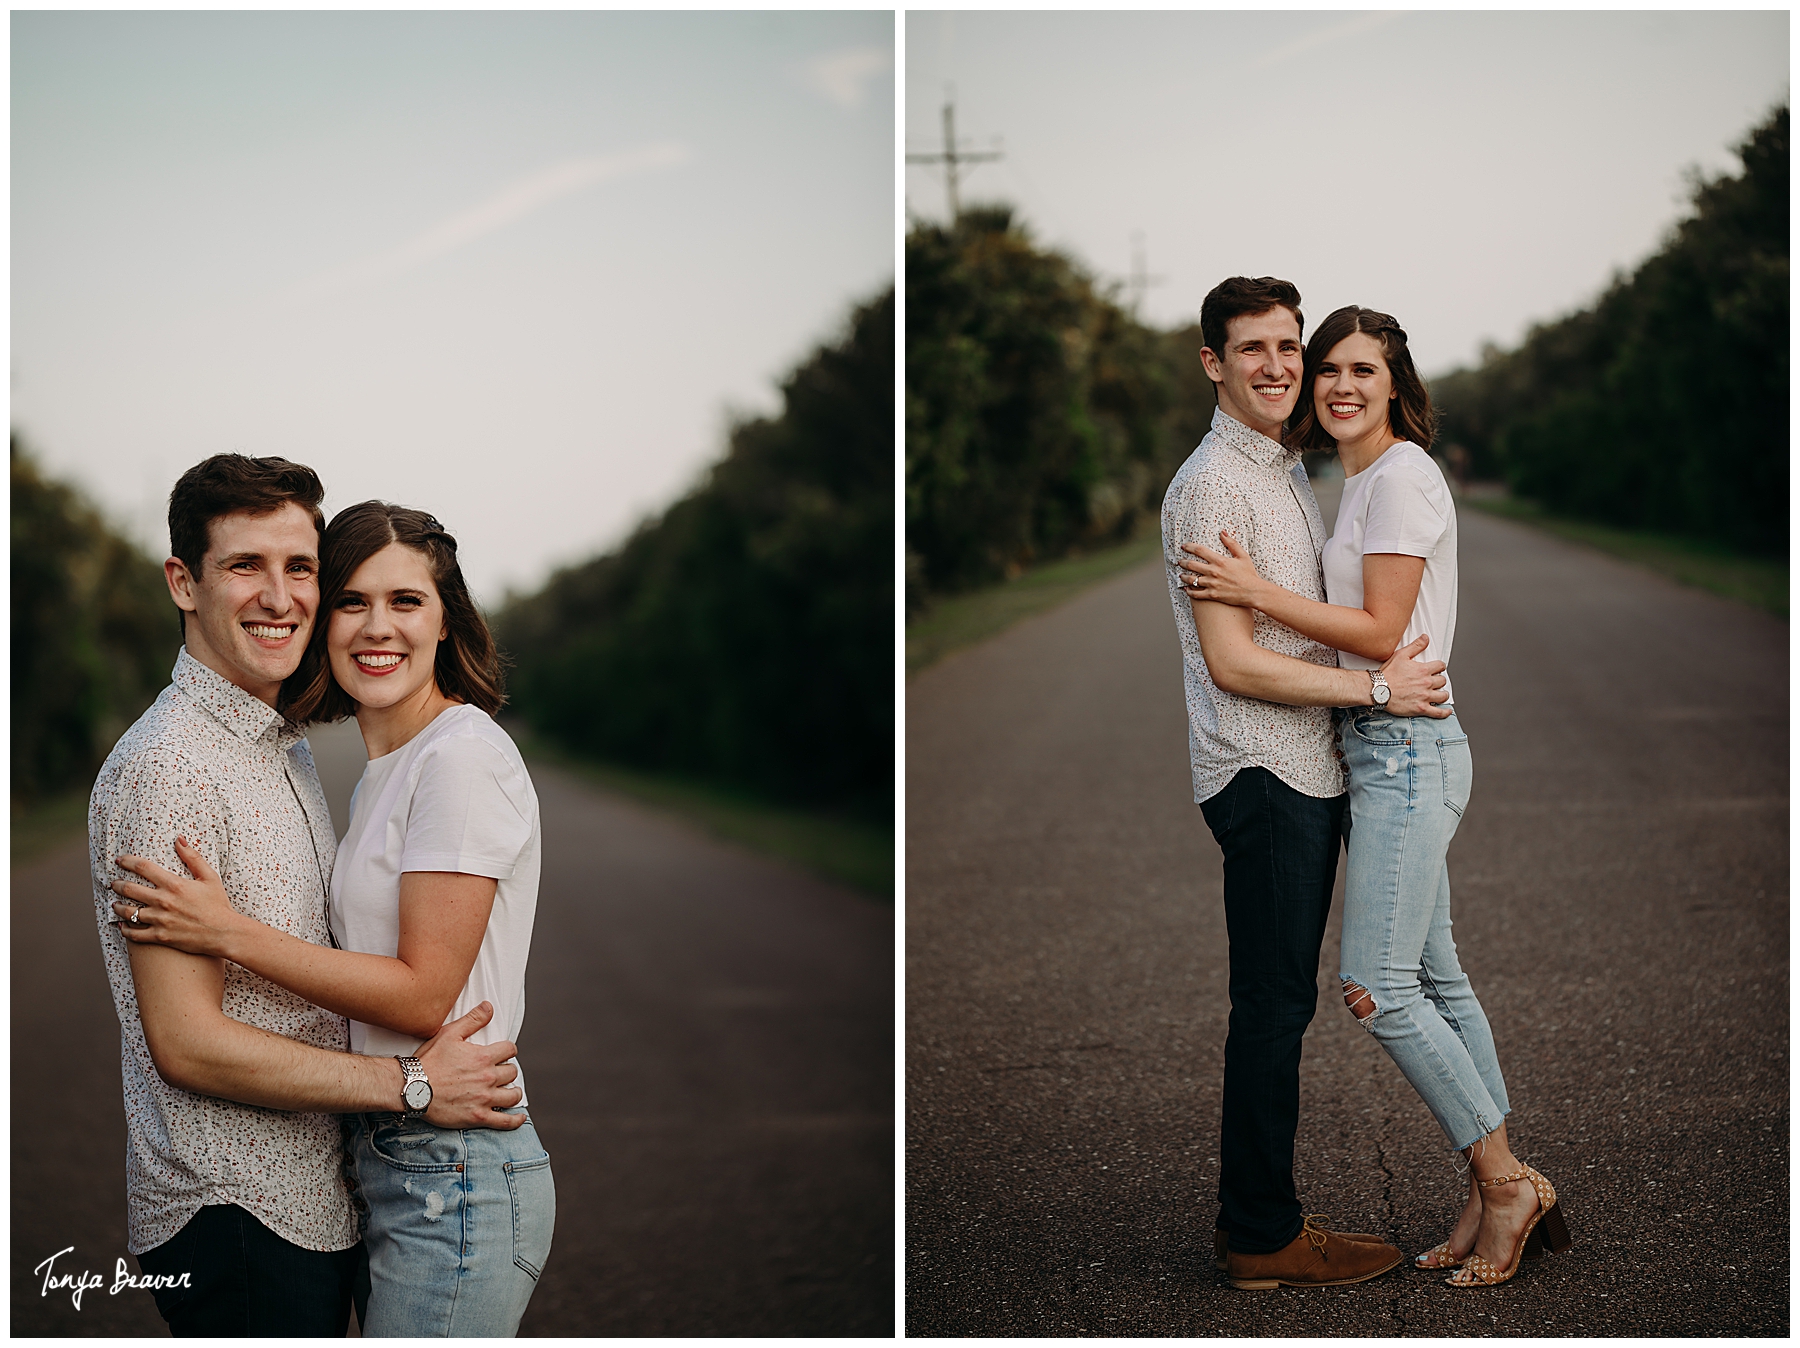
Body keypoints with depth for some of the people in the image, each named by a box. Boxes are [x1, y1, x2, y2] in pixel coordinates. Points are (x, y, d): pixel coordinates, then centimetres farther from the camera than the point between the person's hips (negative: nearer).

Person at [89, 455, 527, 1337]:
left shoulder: (288, 747, 13)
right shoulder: (166, 767, -17)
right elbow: (186, 1042, -21)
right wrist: (409, 1084, -16)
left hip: (313, 1197, 9)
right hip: (234, 1215, -9)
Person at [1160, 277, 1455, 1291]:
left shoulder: (1292, 474, 17)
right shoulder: (1215, 485, -14)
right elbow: (1233, 663, -19)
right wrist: (1379, 688, -16)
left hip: (1308, 772, 10)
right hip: (1264, 777, -10)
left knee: (1280, 1004, 12)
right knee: (1274, 1007, -6)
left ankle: (1262, 1219, 20)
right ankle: (1262, 1235, 1)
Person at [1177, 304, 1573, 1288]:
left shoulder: (1400, 476, -13)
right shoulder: (1358, 480, 17)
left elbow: (1381, 634, -17)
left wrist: (1257, 592, -17)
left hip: (1407, 746, -10)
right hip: (1386, 749, 10)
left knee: (1379, 987, -10)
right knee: (1434, 980, 11)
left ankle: (1505, 1179, 0)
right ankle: (1495, 1195, 16)